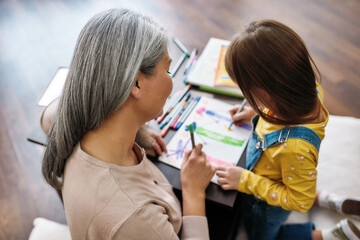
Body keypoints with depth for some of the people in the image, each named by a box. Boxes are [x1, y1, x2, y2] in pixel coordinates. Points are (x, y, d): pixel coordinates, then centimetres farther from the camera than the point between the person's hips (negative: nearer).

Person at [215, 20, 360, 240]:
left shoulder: (296, 148, -48)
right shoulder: (309, 89, -27)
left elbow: (300, 201, -28)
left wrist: (245, 181, -26)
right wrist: (257, 113, -4)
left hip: (267, 206, -7)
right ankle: (321, 197, 30)